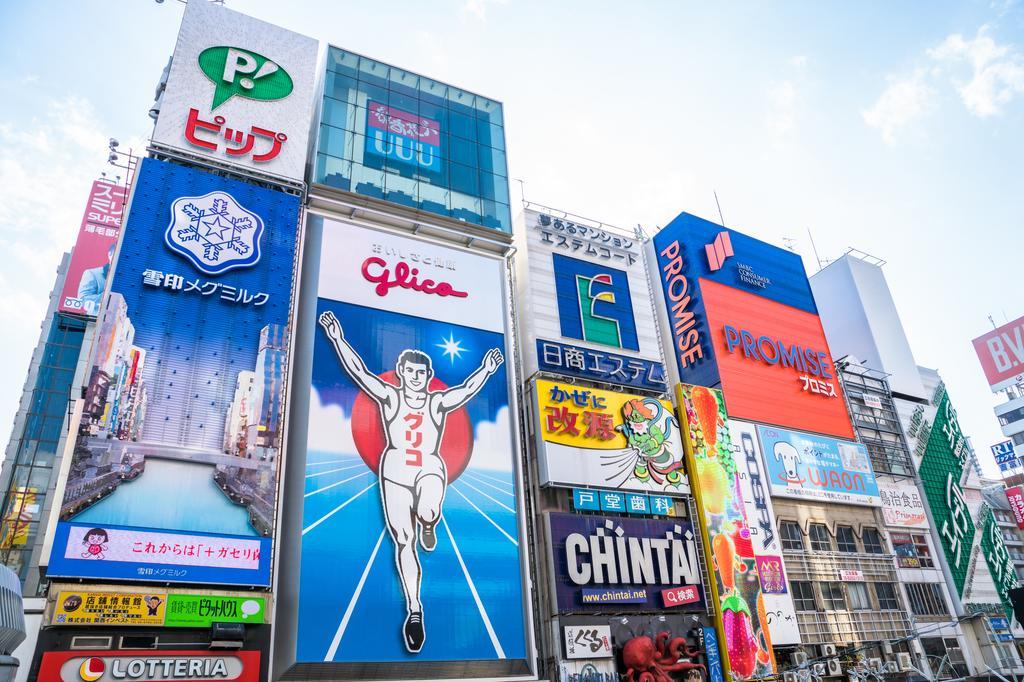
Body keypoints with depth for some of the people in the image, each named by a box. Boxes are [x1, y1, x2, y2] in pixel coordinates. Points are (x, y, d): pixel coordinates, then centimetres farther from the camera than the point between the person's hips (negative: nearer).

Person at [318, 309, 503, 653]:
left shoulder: (438, 402, 7)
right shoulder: (389, 396, 5)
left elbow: (467, 389, -1)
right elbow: (359, 371, -1)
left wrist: (486, 369, -12)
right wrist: (338, 339, -7)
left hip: (430, 469, 0)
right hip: (395, 470, 1)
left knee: (427, 512, -33)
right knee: (403, 542, -1)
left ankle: (428, 525, 8)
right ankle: (414, 610, 11)